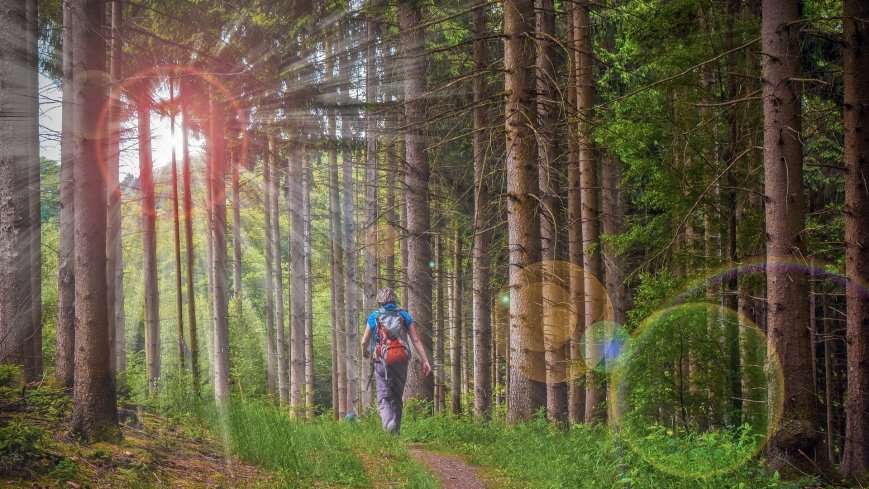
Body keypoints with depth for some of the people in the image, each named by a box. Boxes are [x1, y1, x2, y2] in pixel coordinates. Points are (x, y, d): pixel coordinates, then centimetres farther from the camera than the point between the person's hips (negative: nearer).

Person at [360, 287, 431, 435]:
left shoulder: (374, 317, 5)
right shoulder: (404, 315, 9)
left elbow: (364, 341, 11)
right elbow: (416, 340, 2)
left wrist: (365, 352, 34)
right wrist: (425, 361, 2)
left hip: (382, 361, -2)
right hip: (401, 361, 2)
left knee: (384, 398, -4)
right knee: (397, 397, 15)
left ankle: (389, 423, -31)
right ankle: (396, 431, 18)